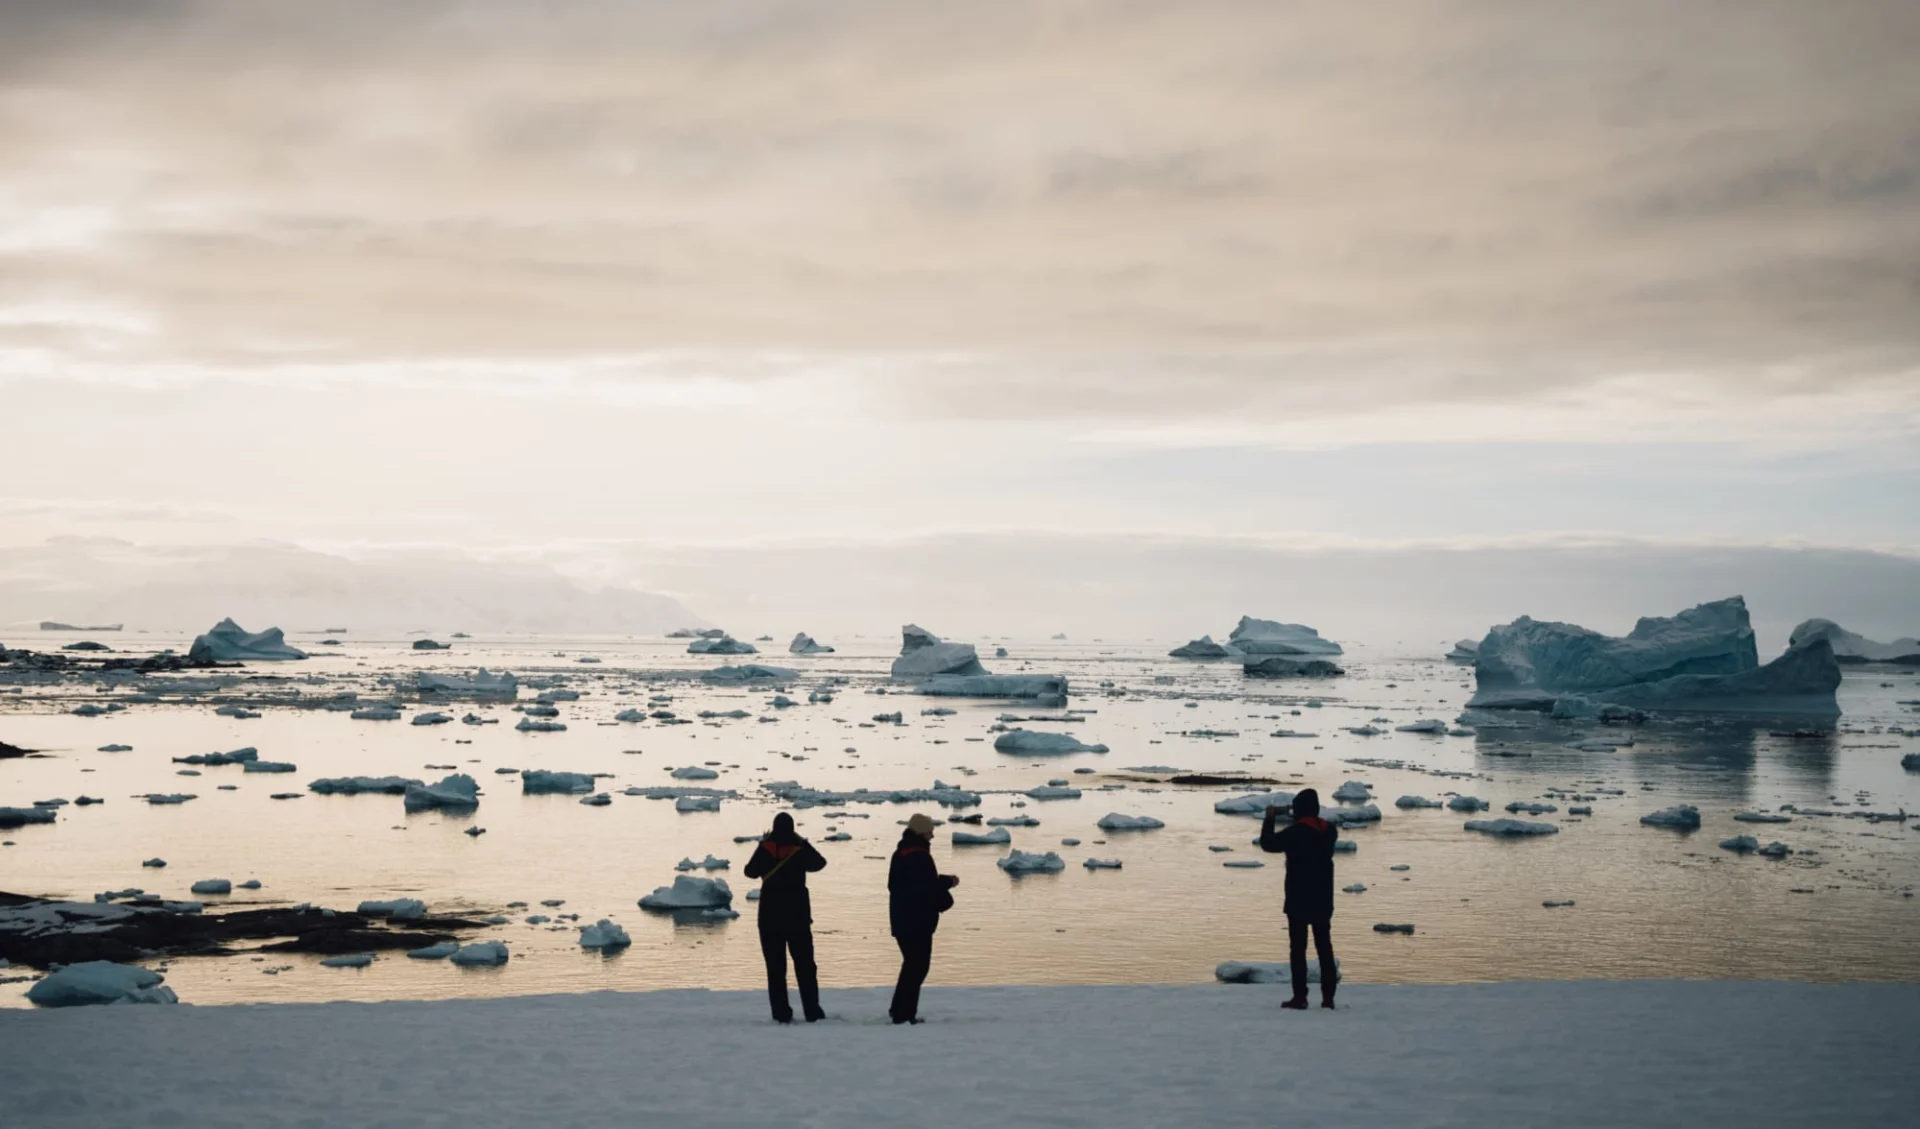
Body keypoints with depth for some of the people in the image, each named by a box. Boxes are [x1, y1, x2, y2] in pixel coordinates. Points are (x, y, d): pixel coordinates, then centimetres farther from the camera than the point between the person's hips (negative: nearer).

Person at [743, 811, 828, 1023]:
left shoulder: (765, 848, -6)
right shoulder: (799, 849, -6)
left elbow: (750, 871, 9)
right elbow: (819, 863, 12)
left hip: (770, 914, 0)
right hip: (797, 914, 0)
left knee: (775, 966, 4)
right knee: (805, 964, 8)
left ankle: (781, 1013, -2)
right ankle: (812, 1011, 3)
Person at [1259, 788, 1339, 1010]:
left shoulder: (1294, 833, -15)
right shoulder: (1329, 830, 2)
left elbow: (1268, 844, -6)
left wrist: (1270, 819, 7)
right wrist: (1295, 821, 23)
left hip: (1298, 901, -5)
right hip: (1323, 901, 5)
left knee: (1298, 948, -1)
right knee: (1324, 946, 11)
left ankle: (1300, 997, -3)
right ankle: (1328, 996, 10)